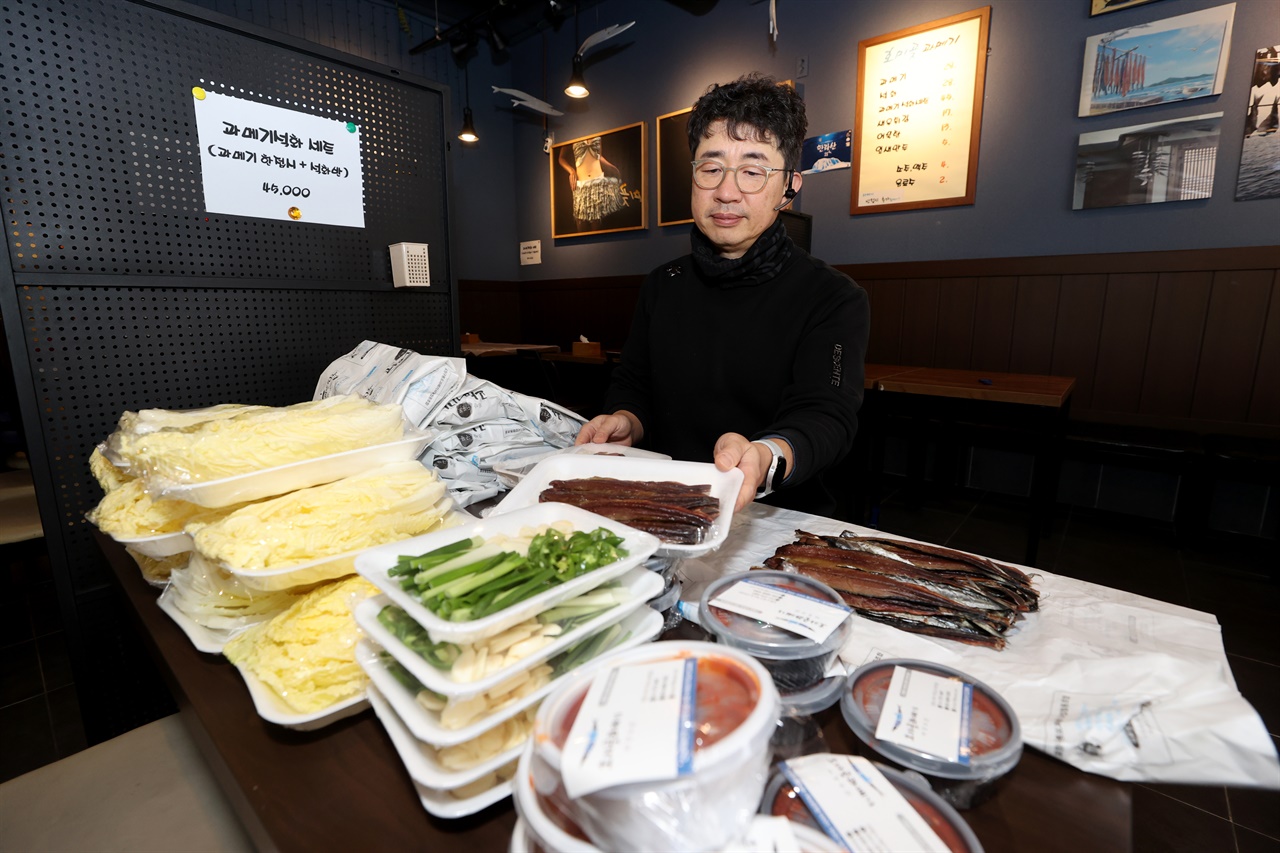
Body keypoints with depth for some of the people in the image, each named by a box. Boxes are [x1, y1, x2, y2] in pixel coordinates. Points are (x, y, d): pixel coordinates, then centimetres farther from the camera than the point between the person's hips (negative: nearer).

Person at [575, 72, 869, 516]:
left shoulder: (834, 299, -2)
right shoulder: (662, 286, 12)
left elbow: (827, 415, -16)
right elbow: (633, 384, 17)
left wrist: (766, 457, -38)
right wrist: (625, 423, -7)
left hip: (781, 520, -3)